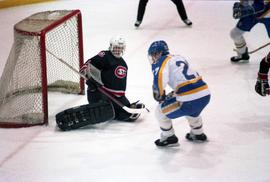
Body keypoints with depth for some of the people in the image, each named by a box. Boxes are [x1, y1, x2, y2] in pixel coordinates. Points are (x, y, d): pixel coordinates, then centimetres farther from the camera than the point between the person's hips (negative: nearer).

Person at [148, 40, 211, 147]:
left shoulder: (162, 61, 1)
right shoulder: (179, 58, 24)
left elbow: (160, 78, -17)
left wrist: (159, 95, 2)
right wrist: (174, 94, 31)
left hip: (190, 100, -8)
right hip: (205, 95, 8)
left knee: (160, 111, 13)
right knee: (192, 111, 41)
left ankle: (169, 138, 22)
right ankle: (198, 135, 52)